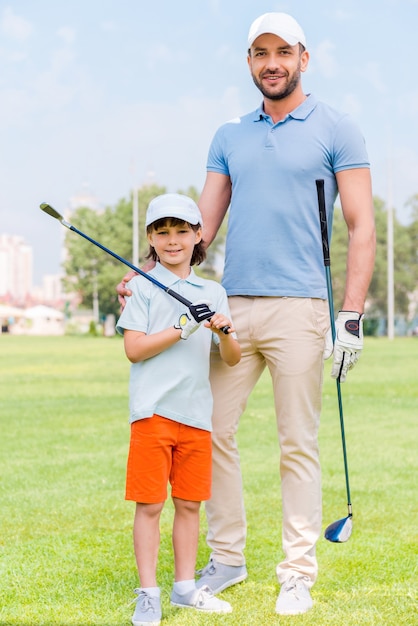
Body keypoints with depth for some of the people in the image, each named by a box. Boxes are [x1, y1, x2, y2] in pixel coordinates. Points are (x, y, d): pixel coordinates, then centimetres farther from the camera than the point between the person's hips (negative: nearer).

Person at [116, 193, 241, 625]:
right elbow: (134, 349, -8)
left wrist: (225, 332, -10)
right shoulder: (144, 287, 1)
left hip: (196, 412, 4)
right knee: (149, 504, -2)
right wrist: (184, 328, -15)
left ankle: (185, 587, 22)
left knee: (189, 503, 10)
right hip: (153, 411, -4)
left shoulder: (213, 292, 12)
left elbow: (232, 360, 11)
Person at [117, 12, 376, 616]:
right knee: (211, 430, 4)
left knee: (299, 445, -1)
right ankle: (227, 559, 17)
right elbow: (202, 225, 15)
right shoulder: (229, 137, 16)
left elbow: (361, 227, -1)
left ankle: (298, 574, 6)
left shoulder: (336, 129, 3)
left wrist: (352, 315, -10)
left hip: (298, 307, -4)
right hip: (231, 307, 5)